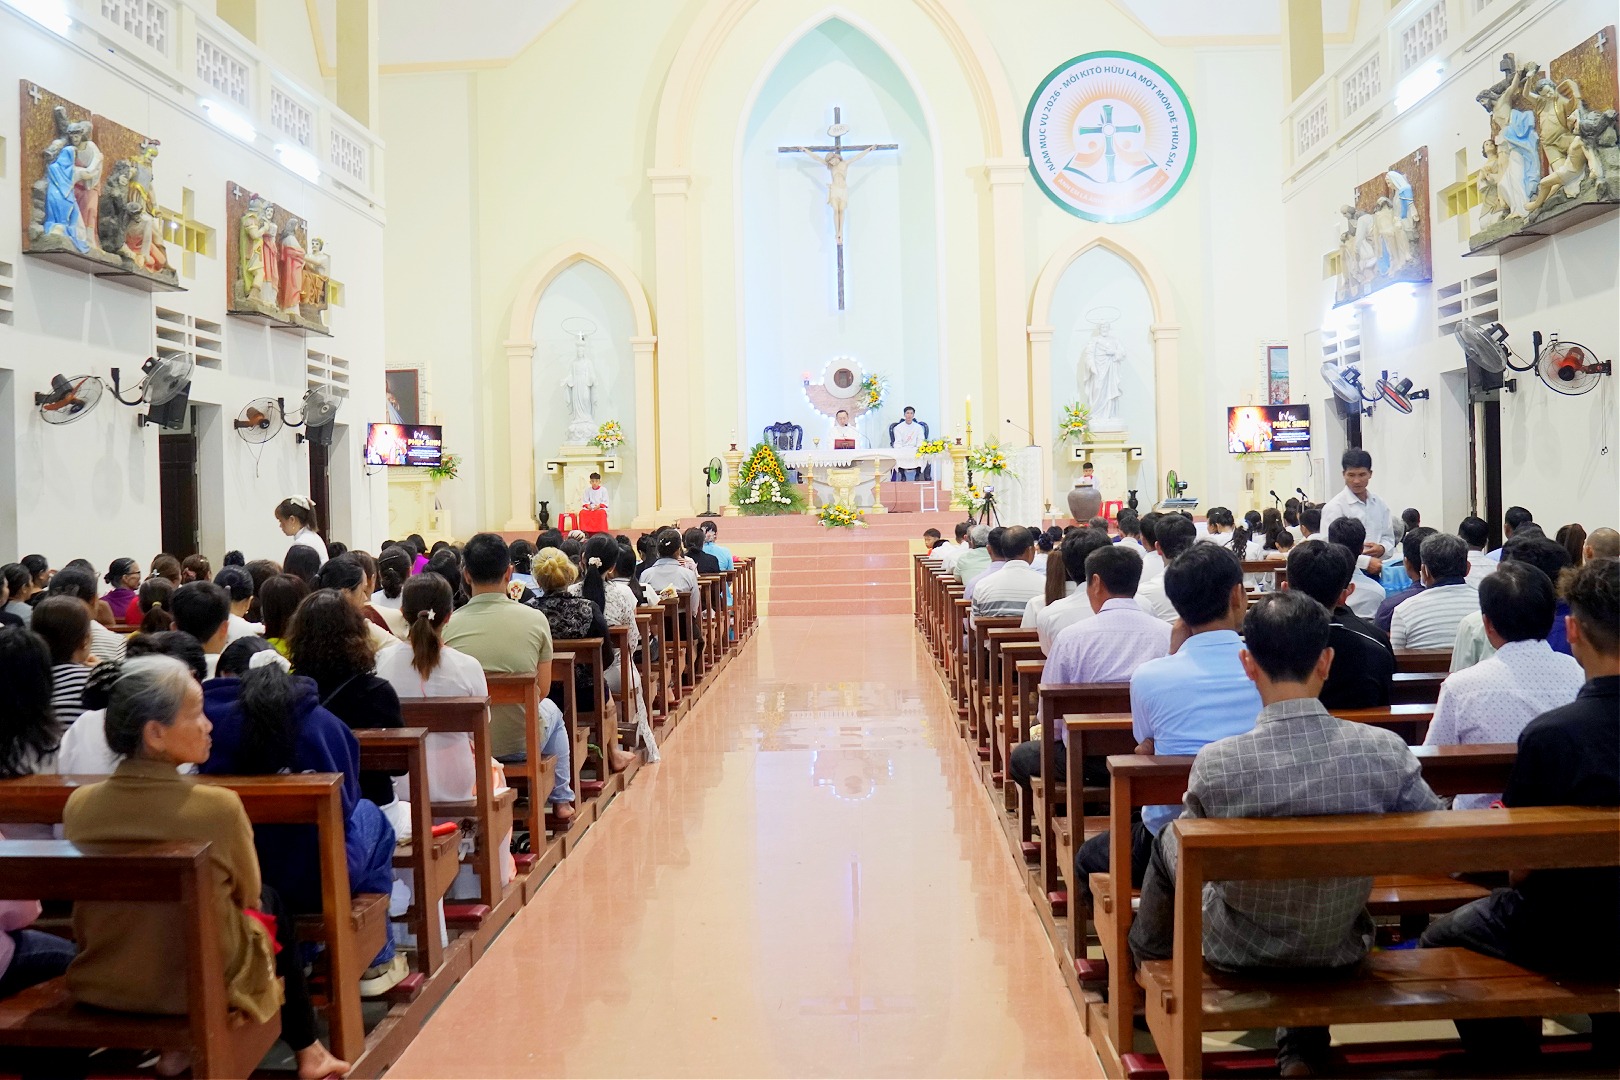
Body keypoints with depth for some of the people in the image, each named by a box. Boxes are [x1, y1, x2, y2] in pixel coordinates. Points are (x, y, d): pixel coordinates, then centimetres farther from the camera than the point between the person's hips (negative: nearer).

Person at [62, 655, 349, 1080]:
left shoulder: (78, 805, -14)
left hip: (98, 984, 4)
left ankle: (175, 1046, 33)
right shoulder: (218, 806, -26)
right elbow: (248, 893, -7)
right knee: (270, 903, 25)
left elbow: (86, 900, 5)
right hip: (202, 984, -4)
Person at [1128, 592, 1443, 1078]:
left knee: (1168, 840, 27)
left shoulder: (1217, 763, -28)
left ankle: (1149, 974, 55)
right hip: (1342, 951, 2)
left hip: (1238, 950, -2)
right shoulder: (1385, 750, -23)